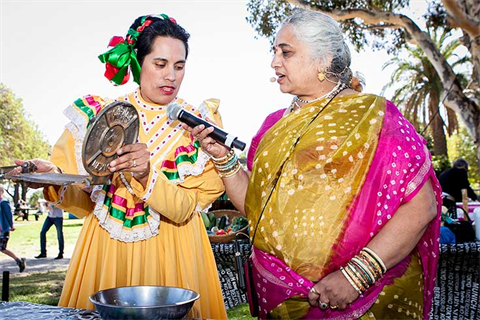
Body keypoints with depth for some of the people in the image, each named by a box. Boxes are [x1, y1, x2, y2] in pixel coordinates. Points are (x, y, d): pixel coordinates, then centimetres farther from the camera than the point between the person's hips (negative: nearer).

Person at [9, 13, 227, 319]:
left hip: (172, 254, -1)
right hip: (106, 251, 1)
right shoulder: (98, 115, -1)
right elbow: (82, 194, 1)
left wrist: (146, 176, -28)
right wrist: (54, 177, -18)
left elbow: (186, 207, -12)